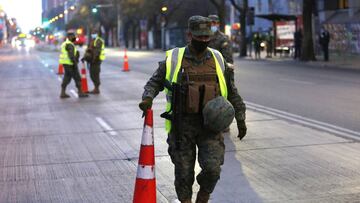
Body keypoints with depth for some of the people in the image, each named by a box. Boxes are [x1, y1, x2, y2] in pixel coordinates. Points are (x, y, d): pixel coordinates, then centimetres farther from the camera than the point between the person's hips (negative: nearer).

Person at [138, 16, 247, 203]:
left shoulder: (218, 60, 7)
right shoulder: (173, 59, 0)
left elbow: (232, 92, 15)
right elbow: (155, 82, 8)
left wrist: (240, 119, 14)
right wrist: (148, 98, -12)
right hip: (182, 125, -1)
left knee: (212, 168, -12)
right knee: (183, 171, 3)